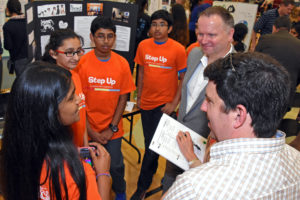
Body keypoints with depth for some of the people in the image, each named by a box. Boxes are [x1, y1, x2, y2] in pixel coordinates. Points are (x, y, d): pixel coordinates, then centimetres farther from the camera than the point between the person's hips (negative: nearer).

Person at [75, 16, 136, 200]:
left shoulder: (122, 63, -7)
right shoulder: (82, 63, -11)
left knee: (115, 165, 11)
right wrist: (90, 131, -10)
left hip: (113, 128, 1)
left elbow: (123, 98, -3)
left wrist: (112, 128, -7)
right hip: (89, 128, 0)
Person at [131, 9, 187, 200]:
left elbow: (183, 78, -7)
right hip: (146, 103, 4)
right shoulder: (143, 45, 1)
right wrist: (139, 96, 11)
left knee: (153, 146, -1)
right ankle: (153, 169, 45)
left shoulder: (178, 49, -12)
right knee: (149, 142, 19)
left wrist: (174, 103, -12)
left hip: (165, 104, -4)